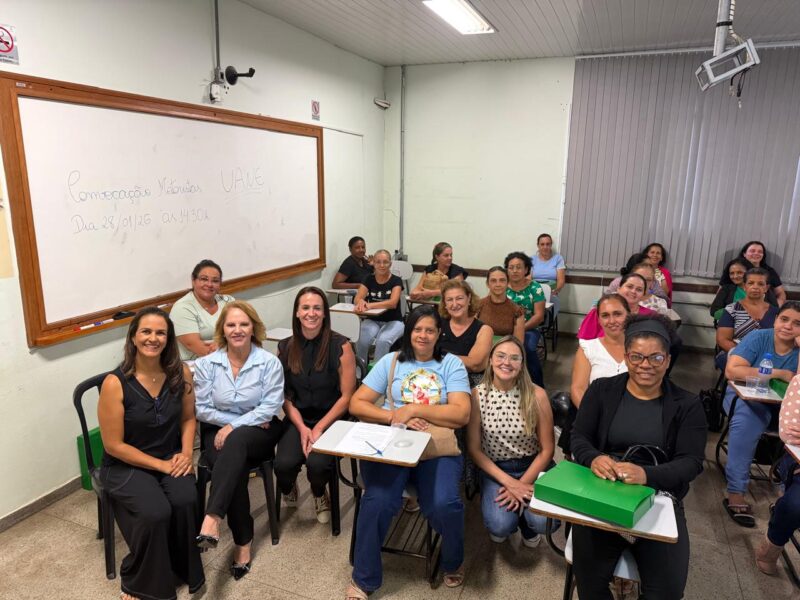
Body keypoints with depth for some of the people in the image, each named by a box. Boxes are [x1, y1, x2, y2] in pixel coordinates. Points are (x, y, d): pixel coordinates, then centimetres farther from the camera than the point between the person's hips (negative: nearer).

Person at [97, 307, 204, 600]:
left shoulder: (181, 373, -7)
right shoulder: (115, 383, -18)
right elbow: (113, 445, -14)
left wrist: (186, 454, -9)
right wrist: (161, 465, -15)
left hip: (172, 459, 3)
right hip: (126, 465, -3)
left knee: (185, 501, -26)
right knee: (155, 513, -27)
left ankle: (183, 569, 4)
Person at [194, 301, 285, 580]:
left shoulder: (269, 362, -7)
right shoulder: (206, 364, -2)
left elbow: (271, 407, -11)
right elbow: (201, 408, -2)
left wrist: (235, 425, -19)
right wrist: (237, 420, -9)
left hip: (259, 431, -1)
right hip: (218, 431, 2)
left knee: (236, 441, -36)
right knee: (235, 470, -28)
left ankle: (212, 519, -40)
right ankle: (243, 541, -13)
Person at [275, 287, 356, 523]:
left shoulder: (341, 346, -10)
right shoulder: (285, 348, 0)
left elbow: (347, 395, -9)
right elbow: (284, 395, 3)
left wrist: (319, 428, -14)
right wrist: (302, 427, -11)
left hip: (331, 419, -2)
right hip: (297, 419, 2)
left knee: (317, 464, -28)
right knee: (284, 464, -24)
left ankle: (319, 494, 13)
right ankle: (287, 489, 18)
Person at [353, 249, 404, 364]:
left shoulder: (396, 280, -7)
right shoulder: (369, 279, 3)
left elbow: (393, 303, -23)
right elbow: (357, 299, -9)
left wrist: (369, 305, -37)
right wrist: (361, 302, -35)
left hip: (393, 321, -2)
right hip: (372, 320, 2)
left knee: (382, 340, -35)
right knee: (363, 340, -30)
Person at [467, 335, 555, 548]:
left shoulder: (536, 395, -12)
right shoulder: (477, 395, -11)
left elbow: (547, 449, -5)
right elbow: (474, 448, -7)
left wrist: (523, 484, -13)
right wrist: (509, 482, -15)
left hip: (532, 467, 0)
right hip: (494, 469, 0)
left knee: (543, 521, -23)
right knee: (500, 526, -22)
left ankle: (527, 524, 15)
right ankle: (503, 518, 17)